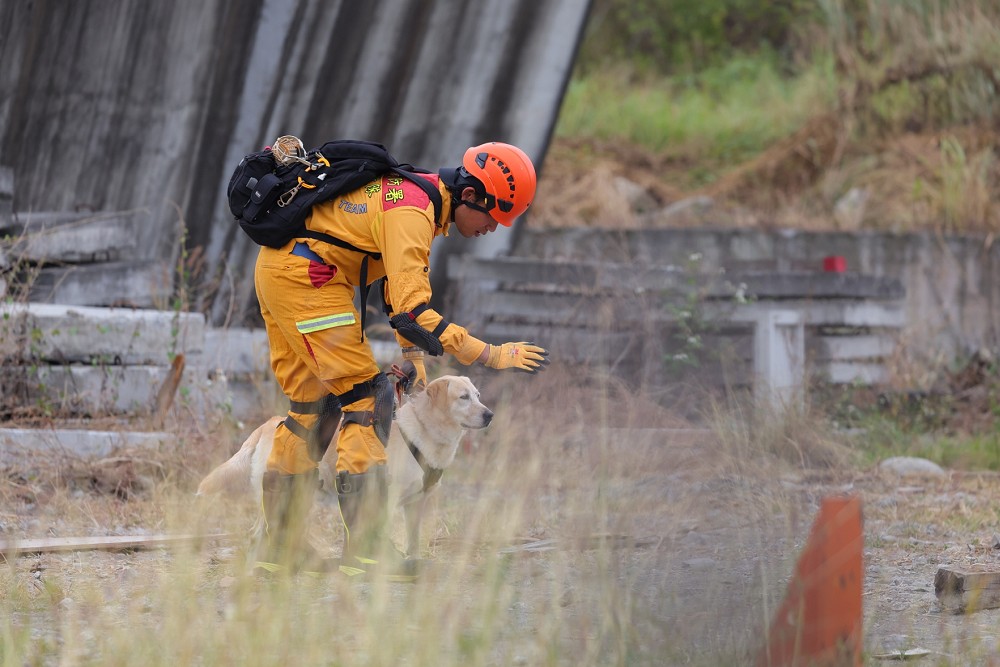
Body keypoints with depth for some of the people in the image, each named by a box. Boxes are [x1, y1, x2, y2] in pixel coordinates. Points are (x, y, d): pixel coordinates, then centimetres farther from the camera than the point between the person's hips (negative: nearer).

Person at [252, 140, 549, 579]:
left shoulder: (419, 196, 11)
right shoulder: (412, 214, -21)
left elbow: (401, 286, 24)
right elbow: (411, 312, -28)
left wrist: (412, 355, 13)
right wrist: (492, 356, -25)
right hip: (305, 275, -10)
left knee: (314, 406, 15)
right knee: (367, 398, -9)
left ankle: (279, 542, 20)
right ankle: (365, 546, -13)